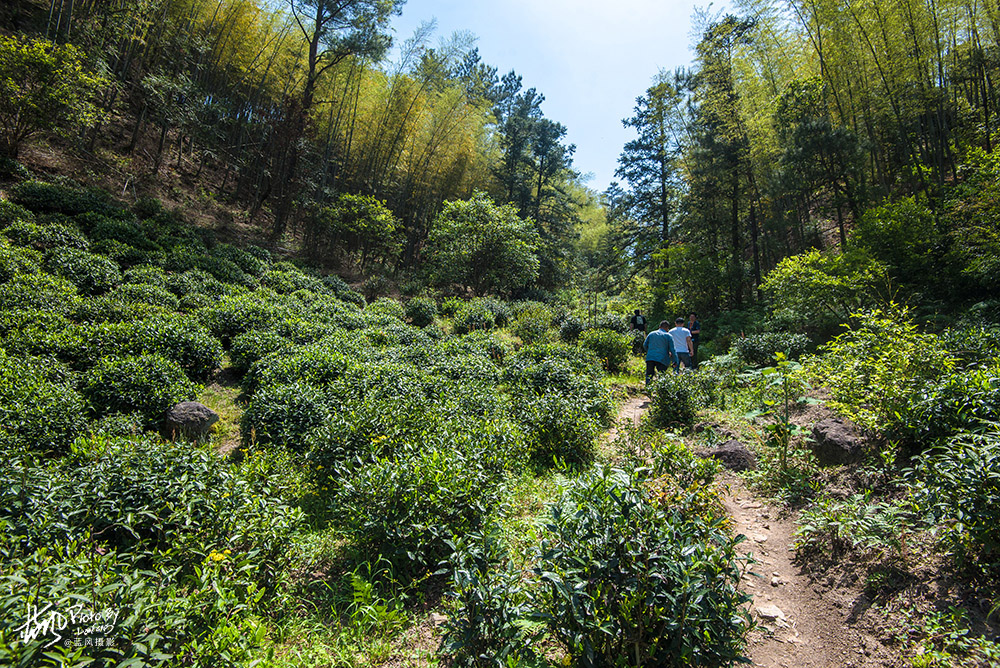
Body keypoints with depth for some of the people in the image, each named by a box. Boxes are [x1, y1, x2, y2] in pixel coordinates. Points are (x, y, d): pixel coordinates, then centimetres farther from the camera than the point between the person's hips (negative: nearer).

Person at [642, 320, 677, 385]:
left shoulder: (651, 333, 15)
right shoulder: (668, 336, 4)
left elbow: (645, 345, 13)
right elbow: (672, 350, 0)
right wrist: (675, 361, 6)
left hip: (650, 358, 3)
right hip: (662, 359, -3)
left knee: (649, 375, 9)